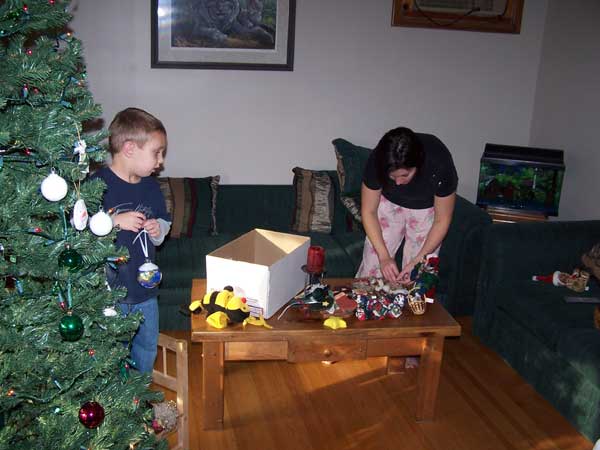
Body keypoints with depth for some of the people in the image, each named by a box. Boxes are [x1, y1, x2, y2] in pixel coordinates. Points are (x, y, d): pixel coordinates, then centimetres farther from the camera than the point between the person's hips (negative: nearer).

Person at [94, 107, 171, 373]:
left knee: (147, 347, 22)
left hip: (145, 289, 7)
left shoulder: (150, 186, 5)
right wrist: (115, 221, -24)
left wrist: (158, 229, -3)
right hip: (109, 291, -7)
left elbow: (163, 226, 19)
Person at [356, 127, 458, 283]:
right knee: (373, 266, -2)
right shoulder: (377, 161, -32)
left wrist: (418, 260, -28)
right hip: (389, 204, 1)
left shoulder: (440, 164, -36)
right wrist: (384, 257, -26)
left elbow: (442, 220, -22)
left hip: (426, 210, -1)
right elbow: (369, 212, -19)